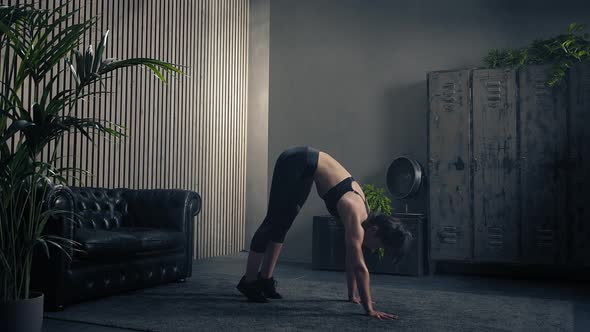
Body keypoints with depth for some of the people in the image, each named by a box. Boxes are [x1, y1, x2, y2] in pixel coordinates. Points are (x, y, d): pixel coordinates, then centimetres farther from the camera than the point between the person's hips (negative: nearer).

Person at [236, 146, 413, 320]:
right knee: (274, 223, -3)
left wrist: (352, 295, 13)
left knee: (282, 225, 12)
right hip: (295, 162, -8)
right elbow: (360, 267, -25)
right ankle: (249, 282, 7)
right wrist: (370, 309, -23)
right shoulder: (355, 215, -24)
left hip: (307, 166, 8)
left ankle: (264, 279, 21)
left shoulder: (363, 213, -1)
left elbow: (352, 259, 9)